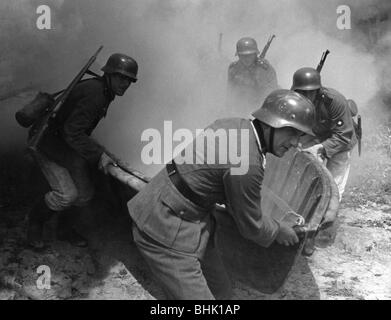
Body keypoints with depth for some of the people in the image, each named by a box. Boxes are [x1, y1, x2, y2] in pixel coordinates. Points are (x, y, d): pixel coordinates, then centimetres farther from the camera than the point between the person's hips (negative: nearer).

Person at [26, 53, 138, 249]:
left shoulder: (103, 92, 4)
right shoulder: (94, 93, -27)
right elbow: (73, 133, -31)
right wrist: (98, 154, -32)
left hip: (69, 147, 10)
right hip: (48, 147, -9)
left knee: (84, 193, 7)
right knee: (67, 193, -17)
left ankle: (65, 230, 30)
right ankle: (35, 221, 11)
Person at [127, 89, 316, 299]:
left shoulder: (234, 124, 2)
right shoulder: (248, 165, -26)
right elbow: (251, 225, -11)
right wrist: (278, 231, 9)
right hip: (166, 231, -10)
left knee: (220, 290, 18)